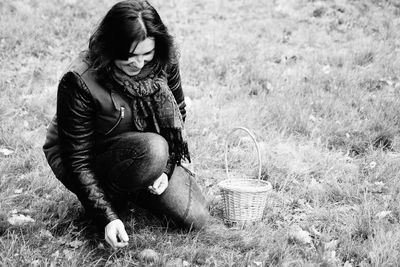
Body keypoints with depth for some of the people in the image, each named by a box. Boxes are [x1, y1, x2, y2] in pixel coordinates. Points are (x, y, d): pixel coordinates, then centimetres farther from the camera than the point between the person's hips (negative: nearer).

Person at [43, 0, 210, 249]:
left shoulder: (163, 62, -14)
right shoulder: (79, 81, -29)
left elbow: (178, 116, 3)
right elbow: (78, 161, -23)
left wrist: (166, 168, -10)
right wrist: (109, 217, -29)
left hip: (152, 153, 5)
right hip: (91, 161, -5)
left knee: (196, 218, -10)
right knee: (153, 148, -36)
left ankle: (133, 189, 15)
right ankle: (111, 198, -7)